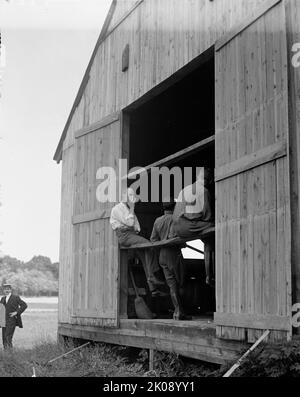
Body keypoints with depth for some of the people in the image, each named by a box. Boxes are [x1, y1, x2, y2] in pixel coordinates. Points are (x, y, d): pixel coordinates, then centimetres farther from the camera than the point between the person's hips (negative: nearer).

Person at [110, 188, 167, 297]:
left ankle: (153, 289, -19)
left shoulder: (129, 209, 29)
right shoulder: (117, 208, 1)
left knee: (146, 253, -13)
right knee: (147, 244, -28)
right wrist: (132, 208, -4)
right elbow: (129, 222, -11)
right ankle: (152, 276, -30)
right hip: (123, 235, -8)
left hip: (133, 234, 8)